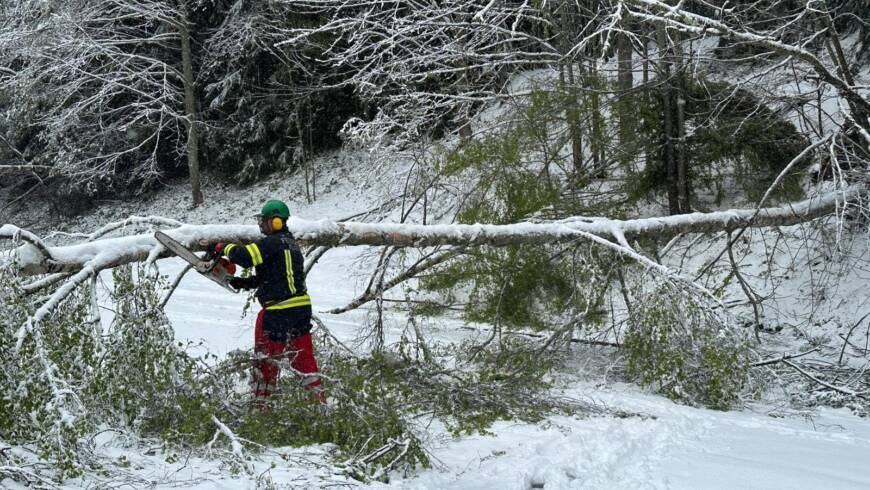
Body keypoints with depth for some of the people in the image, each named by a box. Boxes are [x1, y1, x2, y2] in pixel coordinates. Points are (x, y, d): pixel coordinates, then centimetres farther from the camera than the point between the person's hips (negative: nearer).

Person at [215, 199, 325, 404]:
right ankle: (318, 396, 16)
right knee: (303, 355, 14)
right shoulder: (290, 242, 16)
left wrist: (224, 248, -6)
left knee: (267, 356, 3)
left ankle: (261, 401, 10)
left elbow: (245, 256, -24)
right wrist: (244, 282, 15)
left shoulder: (273, 242, -14)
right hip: (302, 307, 9)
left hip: (279, 311, -8)